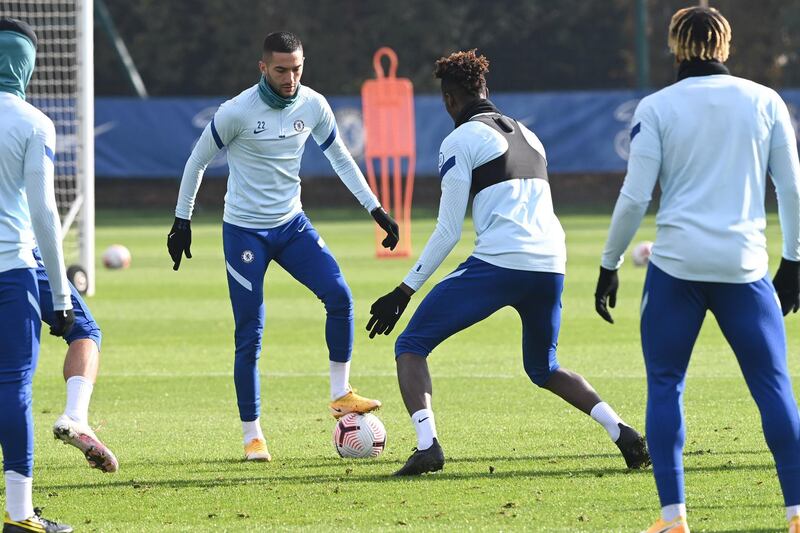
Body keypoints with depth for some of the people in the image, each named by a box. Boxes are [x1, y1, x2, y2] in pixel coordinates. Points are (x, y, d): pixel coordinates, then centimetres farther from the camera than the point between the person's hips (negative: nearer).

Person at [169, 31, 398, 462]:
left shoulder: (313, 106, -3)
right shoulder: (237, 112, -16)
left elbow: (339, 156, 12)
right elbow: (197, 161, -2)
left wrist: (375, 209, 8)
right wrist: (182, 220, 1)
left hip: (292, 224, 4)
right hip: (244, 231, -4)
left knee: (339, 295, -17)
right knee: (250, 335, -5)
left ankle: (340, 395, -3)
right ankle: (252, 436, 5)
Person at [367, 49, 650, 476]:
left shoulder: (460, 141, 2)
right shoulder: (527, 136, 23)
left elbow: (448, 231, -2)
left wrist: (404, 291, 3)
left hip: (497, 264, -6)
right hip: (551, 265, 7)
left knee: (411, 346, 6)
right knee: (544, 368, 27)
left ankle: (427, 444, -16)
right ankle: (622, 432, 7)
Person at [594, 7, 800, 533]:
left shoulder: (656, 108, 0)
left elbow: (635, 197, -3)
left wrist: (610, 265, 7)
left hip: (676, 265, -1)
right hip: (745, 266, 1)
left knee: (665, 385, 7)